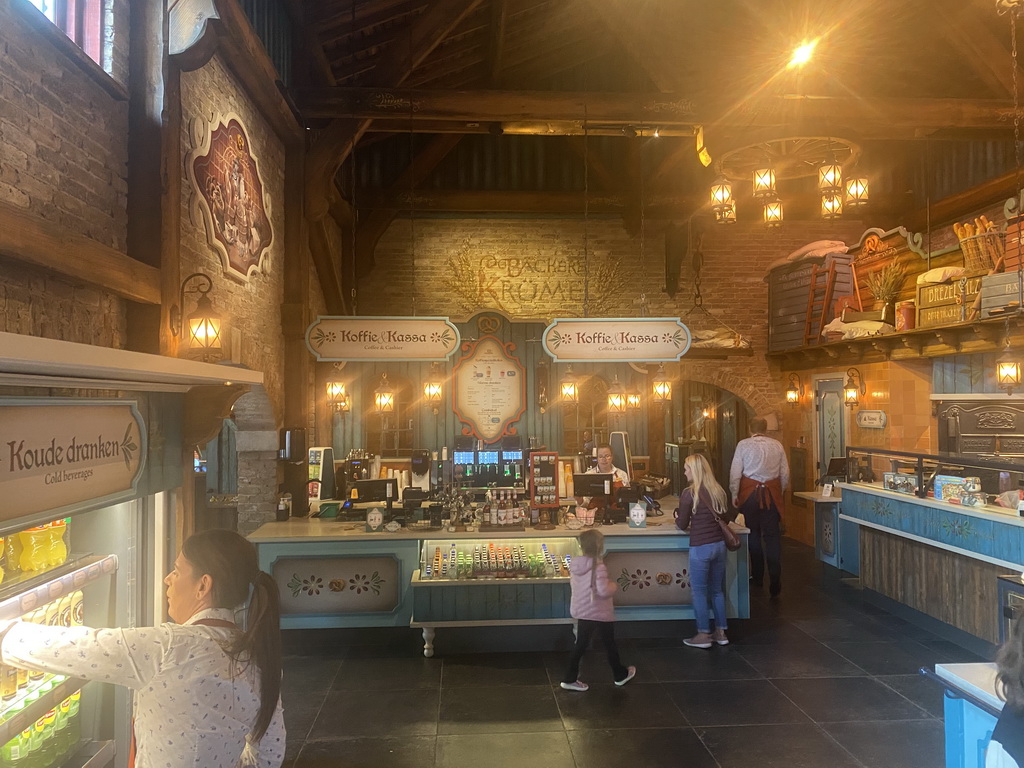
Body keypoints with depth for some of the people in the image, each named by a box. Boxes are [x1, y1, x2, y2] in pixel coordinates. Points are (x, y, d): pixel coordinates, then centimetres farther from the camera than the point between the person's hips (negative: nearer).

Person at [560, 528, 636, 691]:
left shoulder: (575, 565, -3)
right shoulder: (598, 566, -26)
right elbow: (604, 591, -29)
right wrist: (614, 586, -9)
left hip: (581, 611, 6)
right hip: (600, 613, -6)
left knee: (581, 644, 15)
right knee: (609, 644, 15)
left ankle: (570, 678, 15)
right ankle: (620, 675, 34)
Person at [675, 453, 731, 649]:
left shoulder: (689, 494, -13)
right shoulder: (719, 491, 4)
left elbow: (682, 525, -6)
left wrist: (677, 517, 15)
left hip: (700, 548, -6)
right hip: (720, 544, 6)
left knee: (699, 592, 6)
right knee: (717, 590, 17)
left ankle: (703, 635, 13)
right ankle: (721, 632, 24)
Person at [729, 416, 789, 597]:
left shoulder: (743, 445, -5)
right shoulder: (777, 445, 2)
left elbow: (735, 472, -6)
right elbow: (785, 473, 5)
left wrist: (734, 494, 4)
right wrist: (781, 492, 18)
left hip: (750, 493, -1)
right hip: (772, 494, 1)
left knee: (753, 534, 13)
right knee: (773, 536, 4)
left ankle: (757, 577, 22)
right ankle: (775, 581, -2)